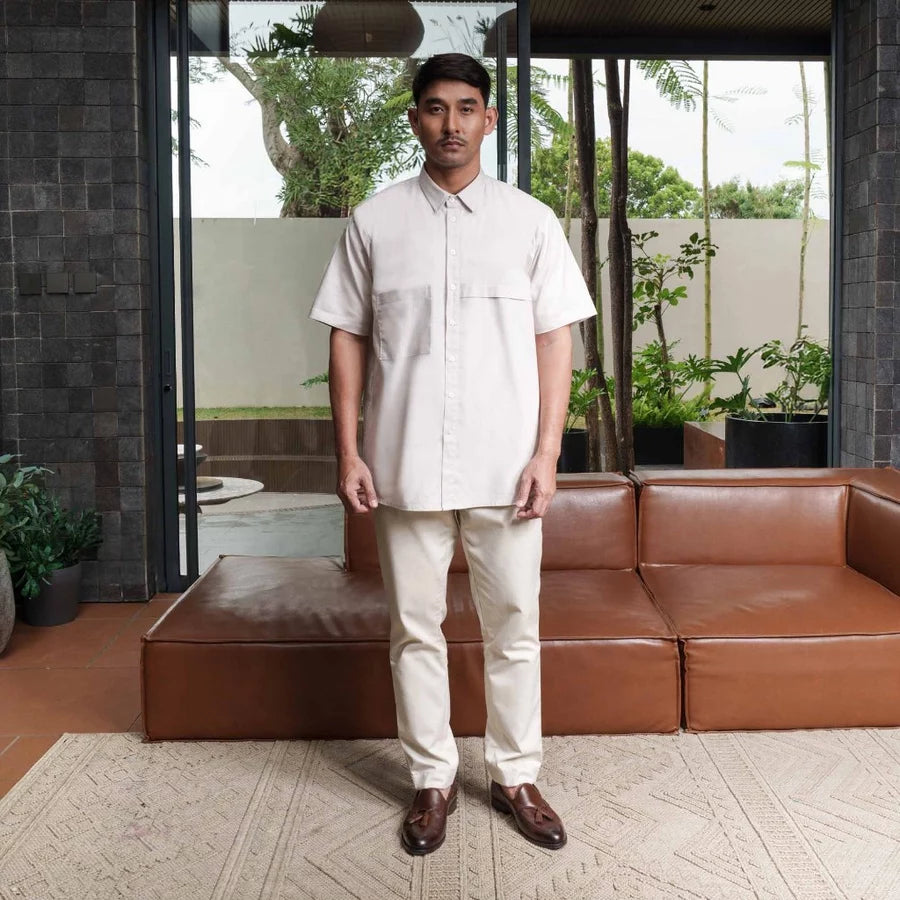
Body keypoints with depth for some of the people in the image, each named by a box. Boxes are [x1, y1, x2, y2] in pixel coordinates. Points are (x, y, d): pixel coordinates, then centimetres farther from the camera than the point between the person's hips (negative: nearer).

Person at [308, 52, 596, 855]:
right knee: (416, 629, 9)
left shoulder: (530, 220, 3)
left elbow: (555, 339, 2)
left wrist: (546, 453, -5)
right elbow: (348, 338, 5)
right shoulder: (374, 221, 4)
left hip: (505, 466, 0)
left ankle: (517, 775, 28)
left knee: (514, 627, 9)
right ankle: (433, 780, 27)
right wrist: (349, 451, -2)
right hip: (406, 465, 1)